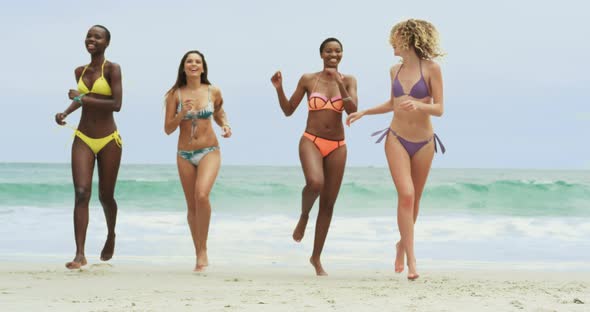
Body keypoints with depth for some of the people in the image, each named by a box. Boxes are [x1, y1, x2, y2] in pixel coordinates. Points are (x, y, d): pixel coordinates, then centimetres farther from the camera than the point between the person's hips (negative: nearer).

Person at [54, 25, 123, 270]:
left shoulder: (112, 69, -8)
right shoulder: (80, 72, 8)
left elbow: (116, 104, -19)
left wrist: (83, 98, -18)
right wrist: (66, 112, 11)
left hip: (108, 140, -3)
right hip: (83, 139, 3)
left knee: (105, 196, 9)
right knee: (81, 194, -12)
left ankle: (111, 235, 40)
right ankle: (80, 254, -18)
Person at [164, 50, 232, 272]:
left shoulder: (213, 92, 0)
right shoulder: (175, 94, -1)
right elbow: (168, 129, -1)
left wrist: (225, 126, -2)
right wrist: (182, 113, -18)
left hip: (209, 152, -2)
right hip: (184, 154, 2)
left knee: (202, 195, -26)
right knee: (192, 206, 9)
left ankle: (202, 250, -12)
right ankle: (199, 254, 23)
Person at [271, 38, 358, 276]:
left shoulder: (348, 80, 4)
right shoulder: (308, 79, 2)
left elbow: (353, 110, -11)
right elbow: (288, 111, 7)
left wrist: (339, 84, -21)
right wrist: (279, 89, -9)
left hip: (337, 146, 2)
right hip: (311, 141, -2)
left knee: (328, 204, 5)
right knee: (315, 183, -34)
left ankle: (316, 258, 18)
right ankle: (304, 216, 0)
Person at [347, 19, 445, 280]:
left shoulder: (431, 68, -6)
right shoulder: (395, 70, 6)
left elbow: (439, 109, -8)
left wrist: (419, 105, -26)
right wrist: (363, 112, 18)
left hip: (424, 142, -1)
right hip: (397, 139, 1)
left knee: (414, 199, 11)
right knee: (406, 194, -16)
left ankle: (403, 244, 37)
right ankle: (411, 259, -17)